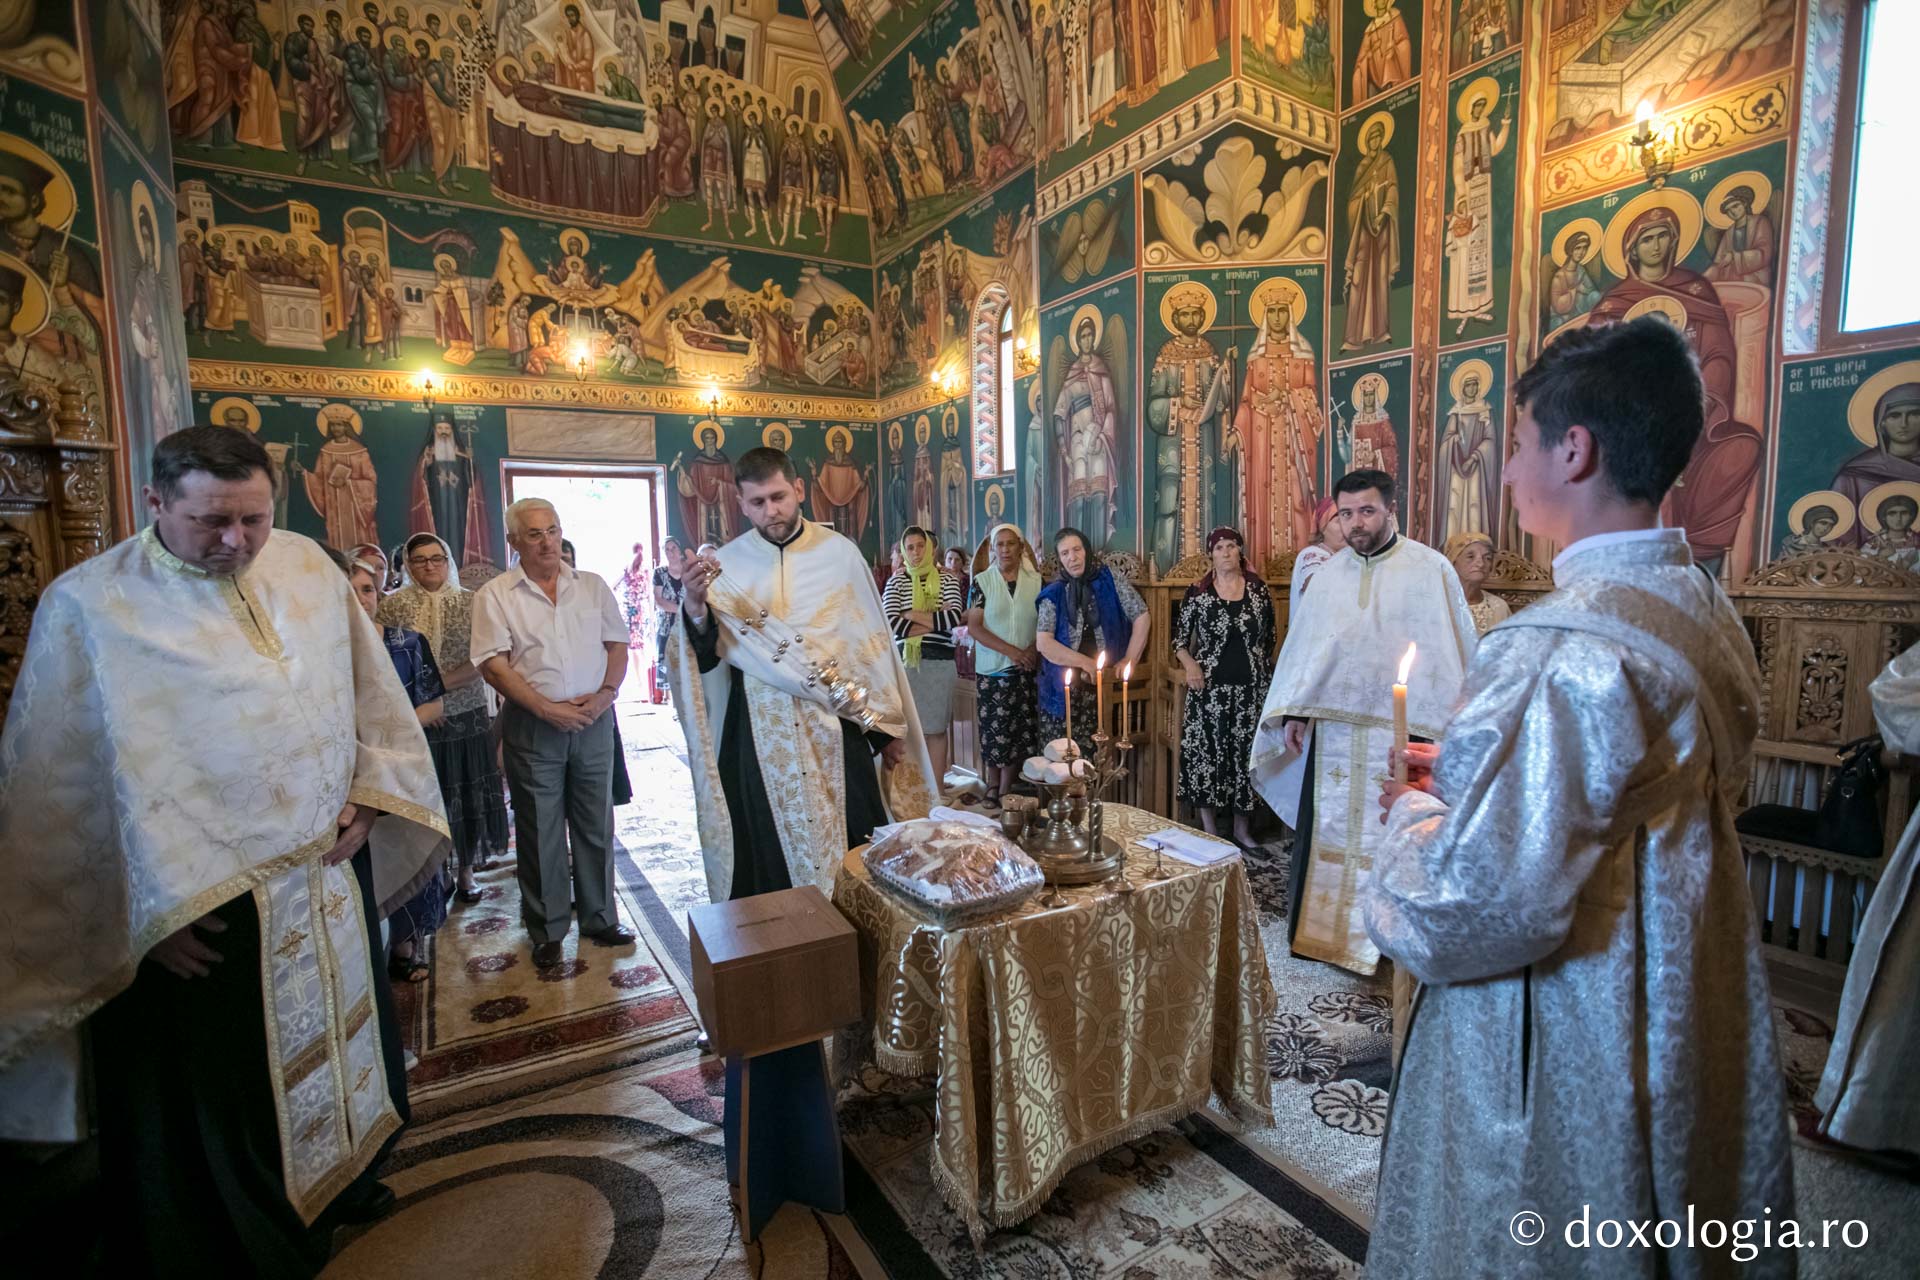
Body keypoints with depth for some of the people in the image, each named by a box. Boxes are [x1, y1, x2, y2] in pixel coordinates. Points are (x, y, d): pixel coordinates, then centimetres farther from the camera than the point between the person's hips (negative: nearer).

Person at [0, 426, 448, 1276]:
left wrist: (370, 792, -3)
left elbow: (369, 687, 6)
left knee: (341, 1034, 23)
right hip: (199, 905, -4)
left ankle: (343, 1175, 48)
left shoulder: (308, 567, -1)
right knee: (216, 1089, 13)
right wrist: (150, 907, -14)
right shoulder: (88, 606, -13)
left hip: (331, 875, 5)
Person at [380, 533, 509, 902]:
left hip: (467, 715, 0)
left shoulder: (470, 602, 3)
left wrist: (442, 682, -16)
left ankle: (466, 869, 21)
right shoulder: (393, 605, 4)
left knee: (467, 794, 7)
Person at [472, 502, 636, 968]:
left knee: (596, 825, 10)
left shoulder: (592, 585, 8)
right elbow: (493, 664, -8)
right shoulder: (495, 595, 0)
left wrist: (605, 694, -9)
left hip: (593, 720, 3)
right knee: (540, 831, 7)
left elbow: (617, 644, 8)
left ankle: (600, 919, 25)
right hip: (532, 725, -2)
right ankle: (547, 932, 21)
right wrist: (547, 708, -16)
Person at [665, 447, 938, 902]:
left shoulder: (840, 553, -1)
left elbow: (873, 641, 4)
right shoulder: (725, 564, 1)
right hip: (760, 736, 1)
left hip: (836, 731, 0)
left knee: (850, 850, 7)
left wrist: (889, 727, 5)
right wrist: (695, 606, -26)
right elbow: (704, 658, -6)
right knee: (770, 854, 9)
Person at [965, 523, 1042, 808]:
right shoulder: (982, 582, 0)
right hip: (992, 669, -1)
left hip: (1027, 670, 2)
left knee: (1020, 731, 3)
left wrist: (1034, 649, -11)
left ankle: (1006, 792, 17)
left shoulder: (1036, 581, 5)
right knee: (995, 729, 3)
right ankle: (993, 787, 22)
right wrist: (1011, 651, -16)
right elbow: (974, 627, -7)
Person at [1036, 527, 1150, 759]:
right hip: (1063, 686, 0)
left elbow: (1142, 618, 3)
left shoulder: (1110, 579, 3)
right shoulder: (1053, 593, 3)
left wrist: (1129, 661, -4)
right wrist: (1086, 662, -11)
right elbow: (1043, 643, -4)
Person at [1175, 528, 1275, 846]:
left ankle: (1242, 828, 24)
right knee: (1208, 754, 2)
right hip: (1210, 689, -2)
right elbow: (1180, 640, 4)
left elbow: (1269, 638, 13)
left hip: (1250, 689, 2)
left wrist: (1265, 674, 11)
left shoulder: (1259, 590, 4)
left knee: (1247, 754, 8)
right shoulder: (1197, 592, -1)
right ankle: (1210, 832, 16)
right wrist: (1190, 664, -13)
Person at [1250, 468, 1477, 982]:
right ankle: (1321, 930, 26)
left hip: (1402, 733, -4)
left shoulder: (1432, 570, -4)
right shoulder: (1328, 575, 8)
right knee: (1327, 828, 11)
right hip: (1334, 730, 4)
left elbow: (1455, 650, -4)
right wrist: (1294, 713, 3)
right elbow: (1304, 647, 9)